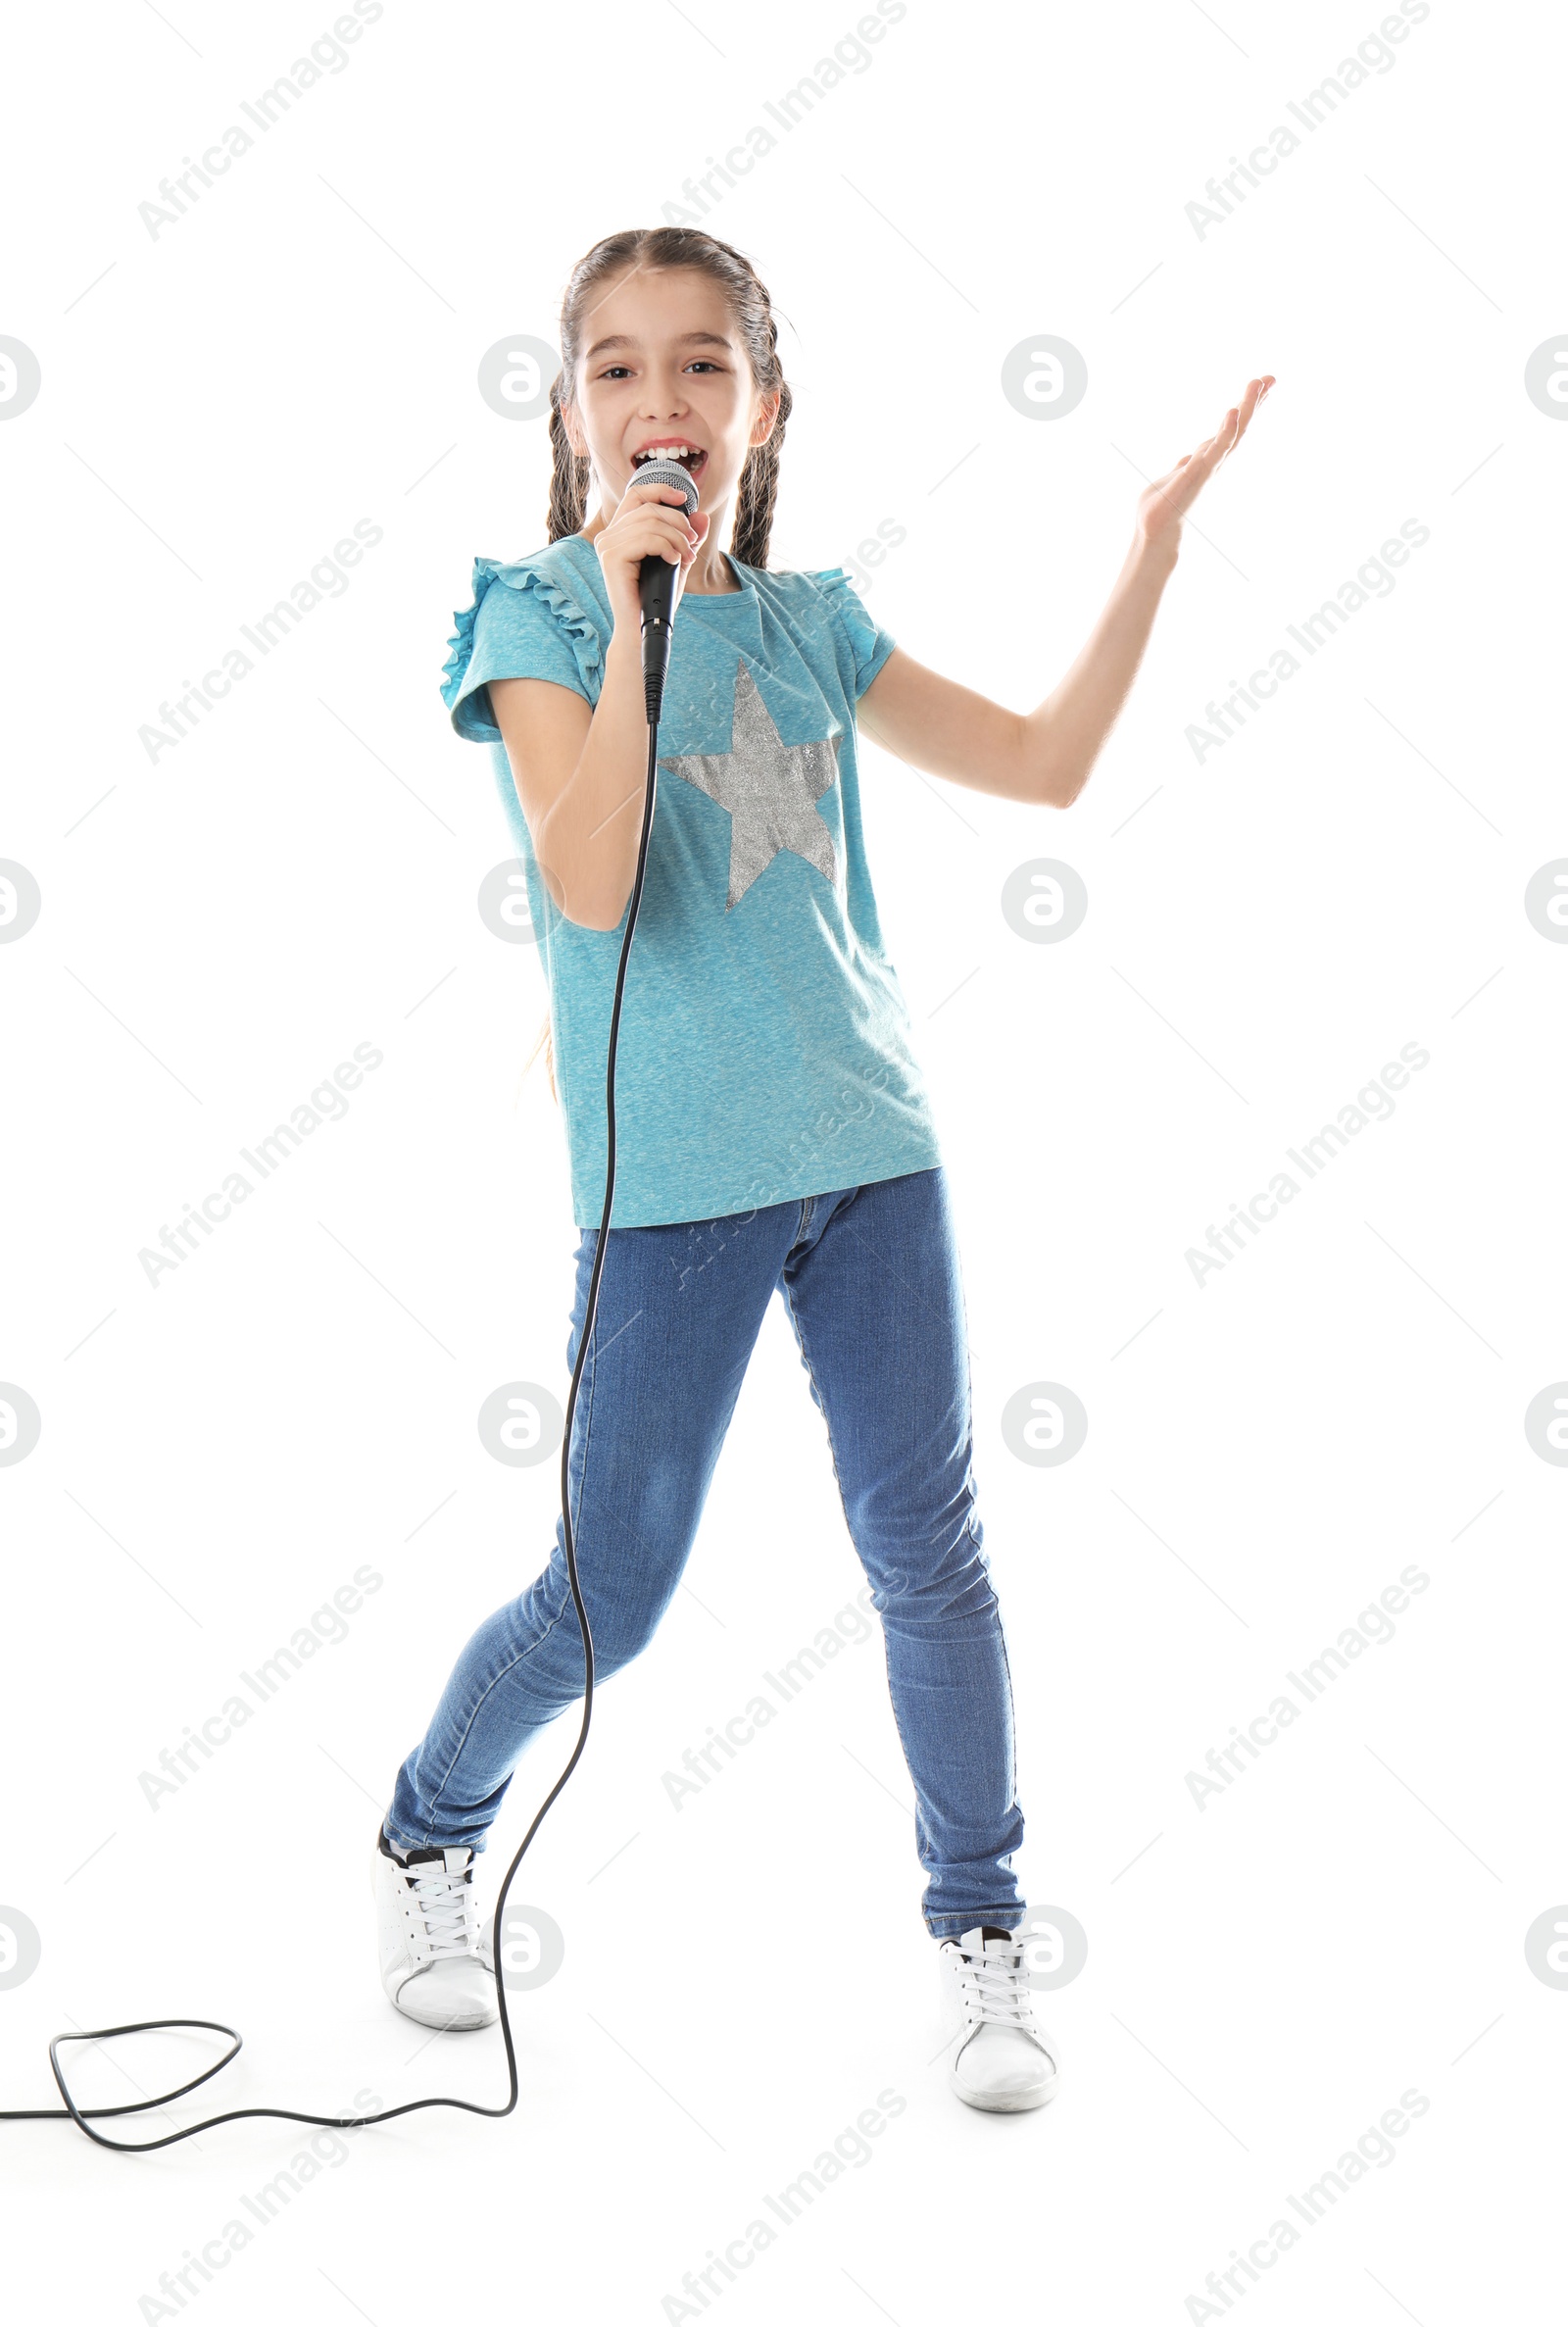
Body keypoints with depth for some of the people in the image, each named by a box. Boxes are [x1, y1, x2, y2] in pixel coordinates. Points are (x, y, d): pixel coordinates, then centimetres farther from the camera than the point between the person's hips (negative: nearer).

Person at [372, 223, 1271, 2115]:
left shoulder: (808, 621, 10)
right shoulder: (538, 611, -3)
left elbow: (1045, 762, 11)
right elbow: (588, 886, -18)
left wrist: (1157, 538, 7)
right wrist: (632, 610, -19)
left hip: (867, 1139, 4)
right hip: (670, 1172, -4)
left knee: (930, 1550, 6)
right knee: (611, 1594, 4)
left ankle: (980, 1932, 24)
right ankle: (424, 1837, 32)